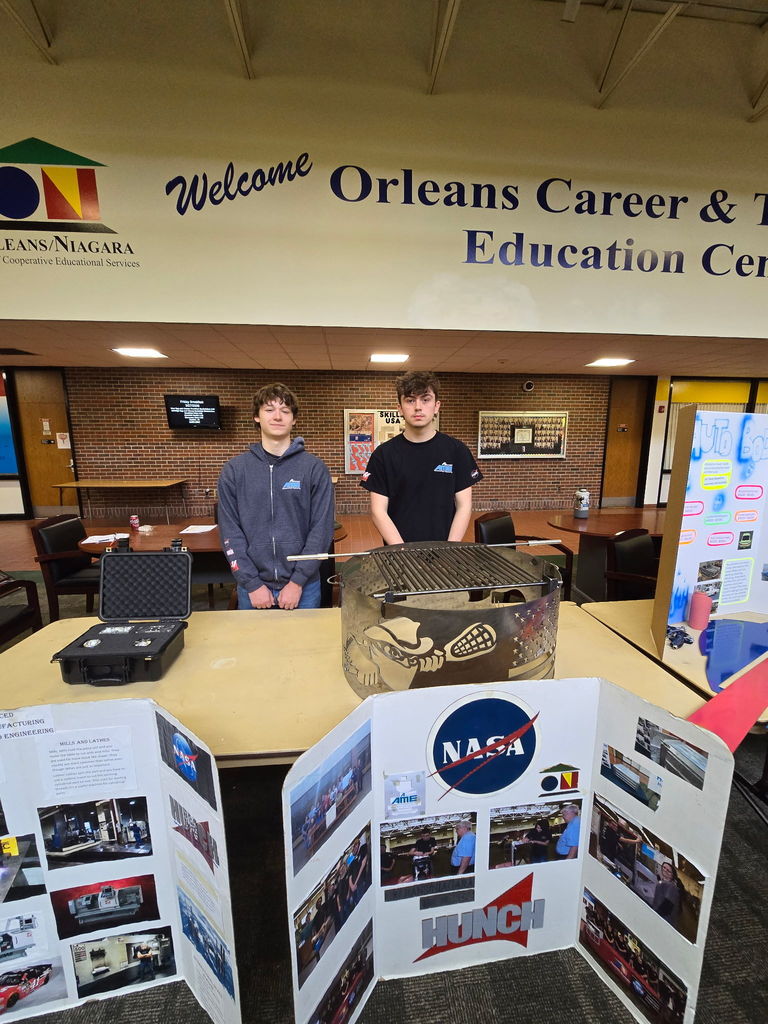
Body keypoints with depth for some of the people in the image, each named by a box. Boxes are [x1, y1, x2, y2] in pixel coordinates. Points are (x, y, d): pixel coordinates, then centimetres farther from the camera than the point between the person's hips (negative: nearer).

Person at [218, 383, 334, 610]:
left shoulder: (315, 468, -4)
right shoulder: (234, 469, 1)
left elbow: (322, 529, -8)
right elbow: (230, 532, -2)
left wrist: (298, 581, -12)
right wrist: (252, 583, -8)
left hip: (304, 587, -1)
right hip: (252, 588, 1)